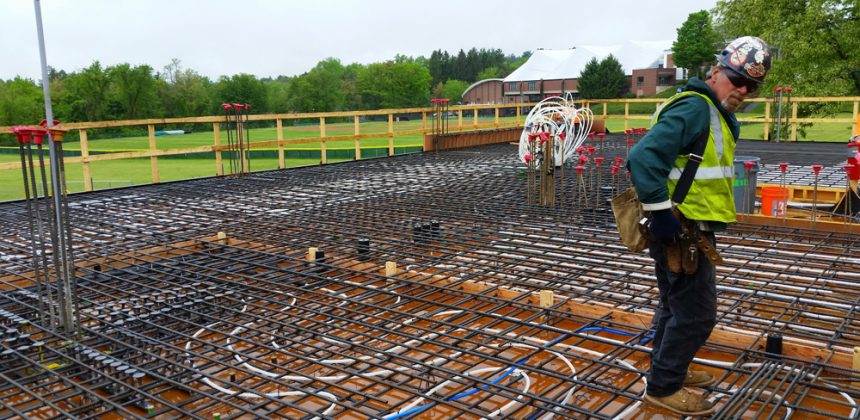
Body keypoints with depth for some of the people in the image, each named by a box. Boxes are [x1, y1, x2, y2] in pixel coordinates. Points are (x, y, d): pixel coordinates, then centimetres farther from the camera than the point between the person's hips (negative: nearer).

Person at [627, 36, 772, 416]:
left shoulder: (715, 113, 14)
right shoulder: (694, 108, -19)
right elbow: (643, 158, -30)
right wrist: (662, 214, -28)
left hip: (688, 231, 10)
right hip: (681, 232, -10)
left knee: (676, 305, 23)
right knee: (696, 314, 0)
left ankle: (668, 369, 40)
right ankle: (663, 387, 14)